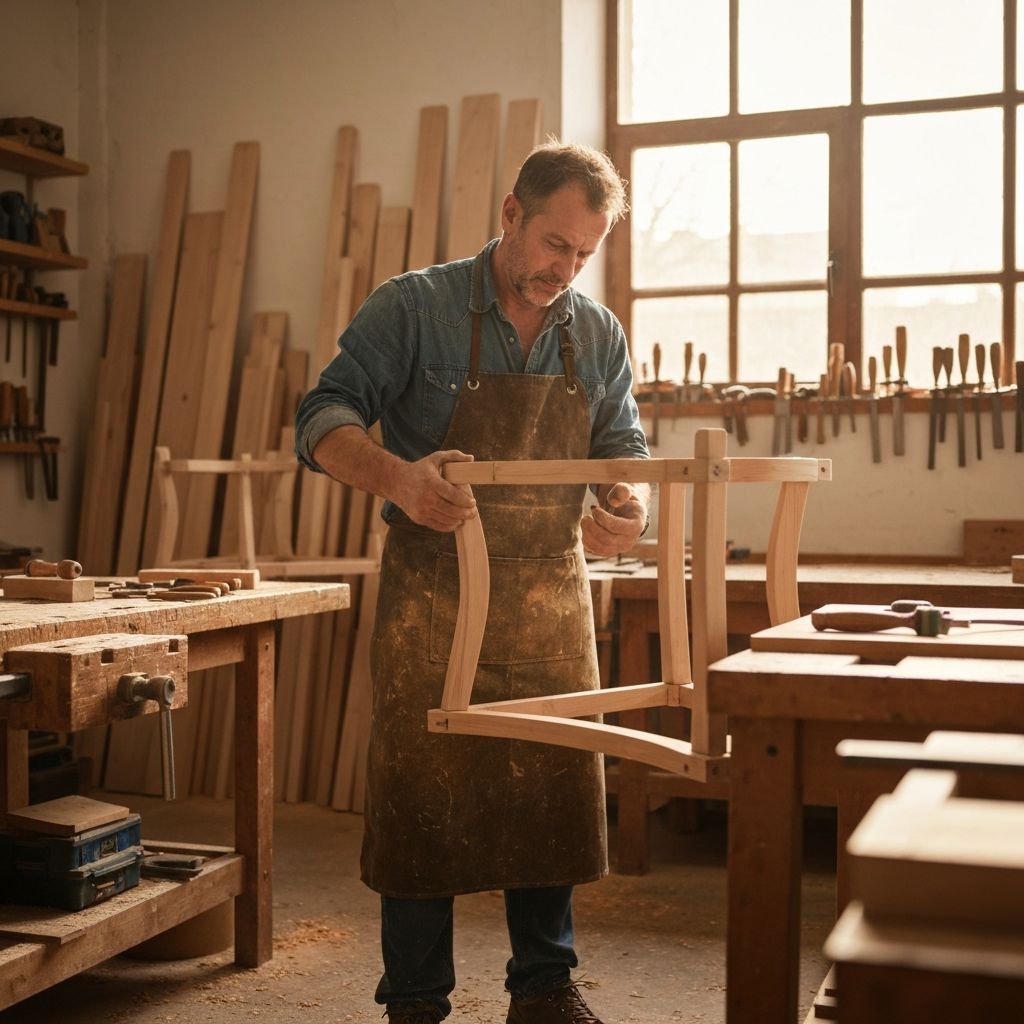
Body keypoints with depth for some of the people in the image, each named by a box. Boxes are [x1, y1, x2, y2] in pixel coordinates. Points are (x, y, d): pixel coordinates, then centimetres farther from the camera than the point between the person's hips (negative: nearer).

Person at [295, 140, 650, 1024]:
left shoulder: (599, 334, 8)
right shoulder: (414, 307, -6)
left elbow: (623, 447, 12)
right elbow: (324, 421, -11)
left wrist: (632, 503, -12)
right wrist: (399, 478, -32)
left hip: (552, 598, 4)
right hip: (433, 595, -4)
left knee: (556, 790, 9)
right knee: (423, 796, 2)